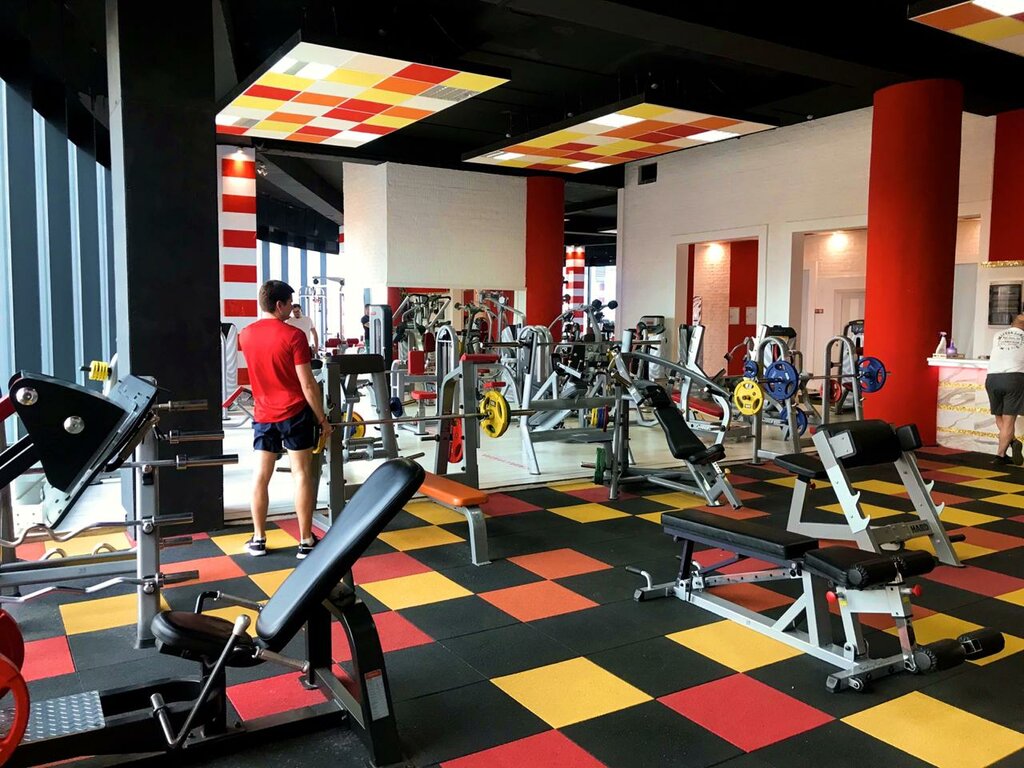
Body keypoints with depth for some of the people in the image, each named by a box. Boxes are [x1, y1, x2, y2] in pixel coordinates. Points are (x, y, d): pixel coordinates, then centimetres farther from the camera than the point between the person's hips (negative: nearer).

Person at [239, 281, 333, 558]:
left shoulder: (245, 335, 3)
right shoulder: (294, 335, -13)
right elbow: (308, 384, -14)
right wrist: (323, 418, -7)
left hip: (263, 415, 5)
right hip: (295, 413, -5)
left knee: (261, 475, 9)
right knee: (302, 475, 1)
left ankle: (258, 540, 16)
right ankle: (306, 542, 5)